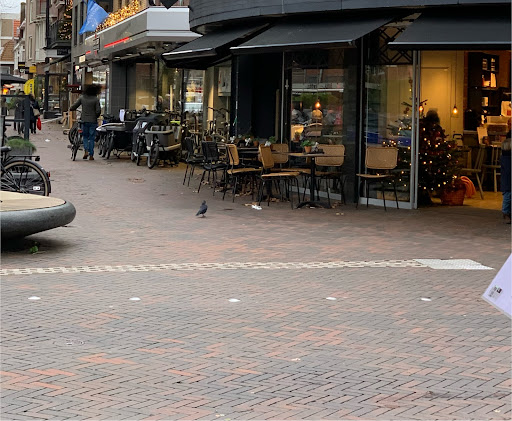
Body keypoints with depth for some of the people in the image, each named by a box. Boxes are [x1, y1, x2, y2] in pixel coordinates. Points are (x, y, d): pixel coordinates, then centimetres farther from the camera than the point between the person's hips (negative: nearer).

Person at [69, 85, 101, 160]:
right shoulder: (96, 99, -8)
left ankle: (86, 151, -2)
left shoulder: (82, 97, 1)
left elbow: (74, 106, 5)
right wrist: (96, 116, 9)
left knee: (85, 136, 18)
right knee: (91, 138, 5)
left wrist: (70, 109, 27)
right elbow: (98, 111, -12)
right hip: (93, 121, -2)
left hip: (84, 121, 2)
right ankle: (91, 155, 4)